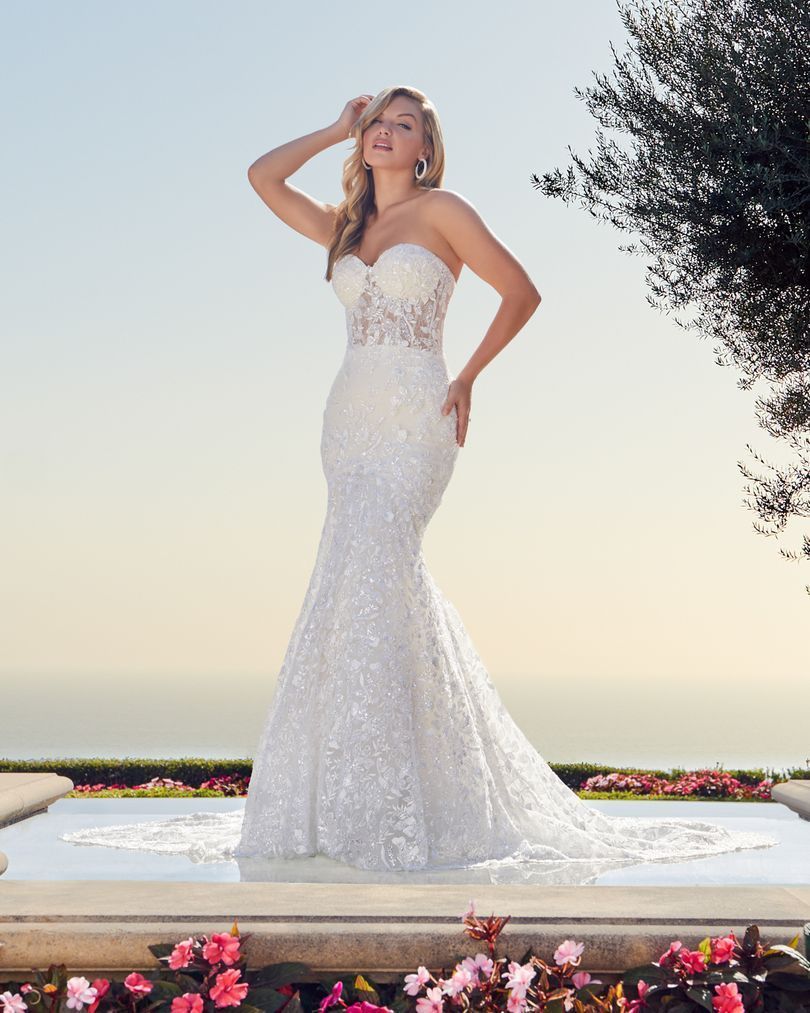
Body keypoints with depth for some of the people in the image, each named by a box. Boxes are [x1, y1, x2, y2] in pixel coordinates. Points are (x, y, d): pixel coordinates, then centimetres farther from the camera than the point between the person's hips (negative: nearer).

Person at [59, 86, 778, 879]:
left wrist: (469, 377, 1)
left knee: (367, 573, -17)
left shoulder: (442, 211, 2)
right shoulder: (344, 227, 18)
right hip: (350, 418, 6)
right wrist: (337, 130, 17)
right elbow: (263, 176, 14)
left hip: (415, 419, -5)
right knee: (389, 582, 6)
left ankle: (380, 806, -13)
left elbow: (522, 292, 3)